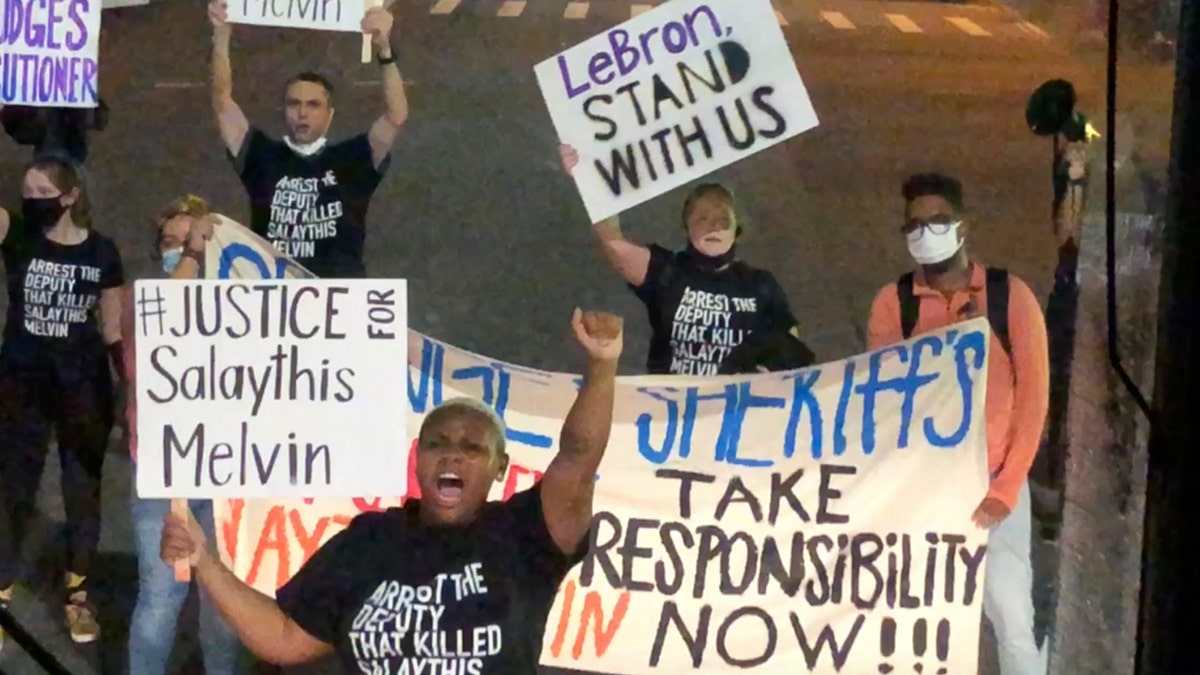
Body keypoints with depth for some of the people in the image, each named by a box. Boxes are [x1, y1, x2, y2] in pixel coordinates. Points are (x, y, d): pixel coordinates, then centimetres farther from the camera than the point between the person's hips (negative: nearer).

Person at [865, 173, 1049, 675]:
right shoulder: (892, 303, 4)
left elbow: (1033, 392, -2)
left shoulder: (1010, 295, 1)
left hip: (995, 485, -1)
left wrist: (1004, 490, -7)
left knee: (1014, 622, -7)